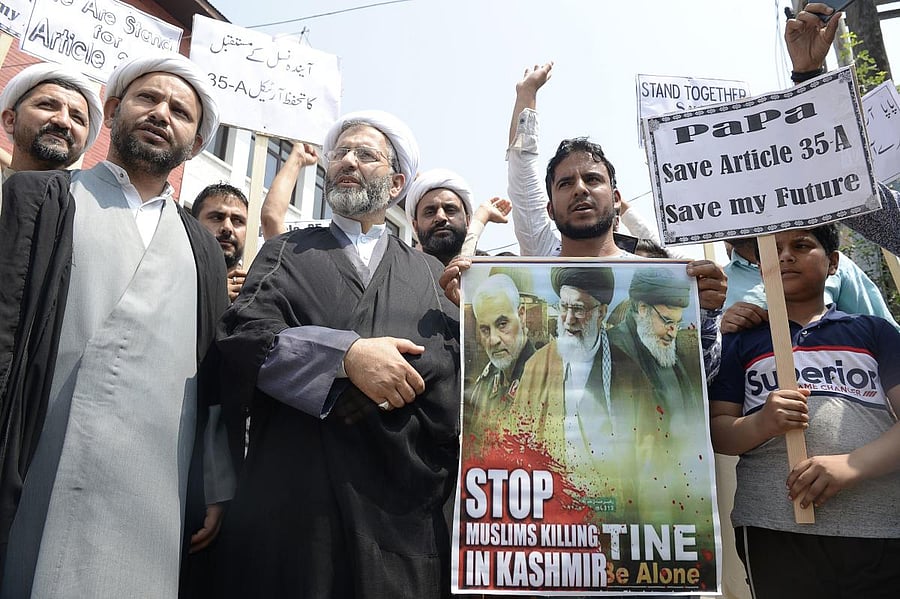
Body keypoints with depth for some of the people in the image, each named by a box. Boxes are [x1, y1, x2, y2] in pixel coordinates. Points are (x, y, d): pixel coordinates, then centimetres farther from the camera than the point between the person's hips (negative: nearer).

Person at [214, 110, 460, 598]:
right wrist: (345, 355, -18)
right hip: (293, 494, 0)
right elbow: (243, 336, -4)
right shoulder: (287, 252, 13)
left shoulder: (431, 274, 15)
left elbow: (453, 371, 3)